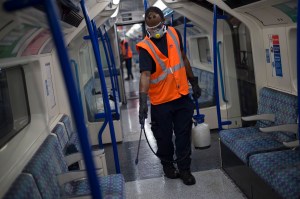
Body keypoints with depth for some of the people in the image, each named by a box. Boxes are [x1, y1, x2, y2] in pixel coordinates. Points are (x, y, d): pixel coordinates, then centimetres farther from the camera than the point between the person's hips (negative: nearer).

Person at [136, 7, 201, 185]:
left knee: (184, 136, 10)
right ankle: (167, 163, 37)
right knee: (164, 137, 11)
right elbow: (145, 74, -29)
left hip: (182, 96, 4)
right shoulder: (146, 47, -16)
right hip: (161, 101, -3)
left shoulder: (174, 34, 0)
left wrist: (194, 82, 16)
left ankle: (185, 169, 26)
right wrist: (143, 100, -41)